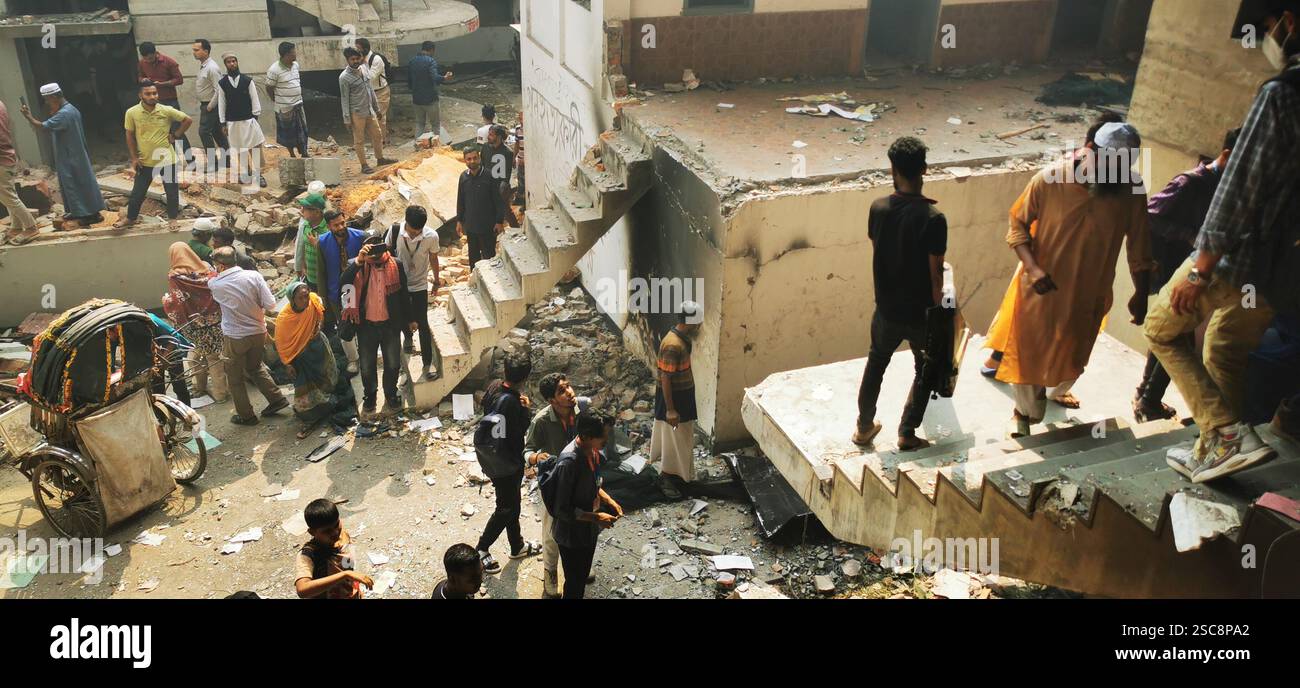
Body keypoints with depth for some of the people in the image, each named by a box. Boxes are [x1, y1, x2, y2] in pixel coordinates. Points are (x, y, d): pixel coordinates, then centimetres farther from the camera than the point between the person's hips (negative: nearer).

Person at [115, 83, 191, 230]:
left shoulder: (167, 111, -11)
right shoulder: (132, 113, -8)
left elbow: (188, 120, 1)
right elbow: (130, 136, 1)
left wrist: (175, 135, -4)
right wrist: (134, 157, -1)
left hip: (167, 160, -1)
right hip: (144, 161, 1)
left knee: (172, 191, 8)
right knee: (138, 192, 11)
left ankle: (173, 218, 27)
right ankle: (130, 218, 29)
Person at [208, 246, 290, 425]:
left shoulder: (215, 284, -14)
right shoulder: (254, 276, -12)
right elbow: (270, 304, -12)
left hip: (235, 338, -3)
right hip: (258, 332, 3)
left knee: (235, 378, 16)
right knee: (255, 367, 29)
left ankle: (246, 415, 25)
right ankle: (277, 399, 27)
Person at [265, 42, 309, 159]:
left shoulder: (295, 65, 3)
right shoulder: (274, 70, -18)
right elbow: (269, 88, -9)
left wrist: (298, 97, 16)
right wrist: (277, 101, 2)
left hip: (298, 104, 6)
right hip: (285, 107, -6)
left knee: (302, 129, 9)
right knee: (288, 132, 7)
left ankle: (304, 152, 21)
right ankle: (292, 154, 20)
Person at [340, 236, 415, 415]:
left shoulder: (396, 266, -10)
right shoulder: (358, 266, -13)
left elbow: (403, 294, 1)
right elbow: (343, 282, -32)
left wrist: (410, 319, 8)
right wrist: (359, 261, -41)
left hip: (390, 324, 0)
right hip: (366, 326, 0)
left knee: (393, 363, 14)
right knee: (367, 365, 15)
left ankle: (391, 394, 39)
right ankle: (369, 394, 40)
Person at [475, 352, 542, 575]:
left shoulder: (494, 386, -7)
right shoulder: (510, 402, -34)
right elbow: (518, 434, -30)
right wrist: (525, 409, -19)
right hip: (505, 462, -9)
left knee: (512, 503, 24)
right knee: (506, 508, 11)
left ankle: (518, 546, 42)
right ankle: (481, 550, 25)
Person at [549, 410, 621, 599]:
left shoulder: (591, 450, -7)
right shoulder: (569, 462, -34)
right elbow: (562, 510, -28)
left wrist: (609, 500, -2)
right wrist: (596, 517, -25)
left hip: (588, 529, 8)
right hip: (572, 533, -8)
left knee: (582, 575, 27)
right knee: (574, 582, 13)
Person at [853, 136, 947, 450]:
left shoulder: (878, 208, -10)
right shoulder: (933, 218, -22)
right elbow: (935, 274, -16)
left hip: (886, 308, 3)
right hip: (921, 312, -3)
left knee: (876, 363, 24)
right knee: (925, 371, 19)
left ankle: (864, 427, 33)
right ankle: (907, 433, 22)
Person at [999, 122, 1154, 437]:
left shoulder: (1132, 190, -15)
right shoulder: (1049, 179, -22)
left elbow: (1139, 247, -2)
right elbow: (1018, 225, -11)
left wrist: (1141, 295, 4)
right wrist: (1032, 267, -25)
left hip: (1088, 293, 3)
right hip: (1041, 289, -2)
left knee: (1071, 359, 21)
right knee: (1029, 355, 10)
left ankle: (1058, 391, 53)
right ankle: (1027, 412, 36)